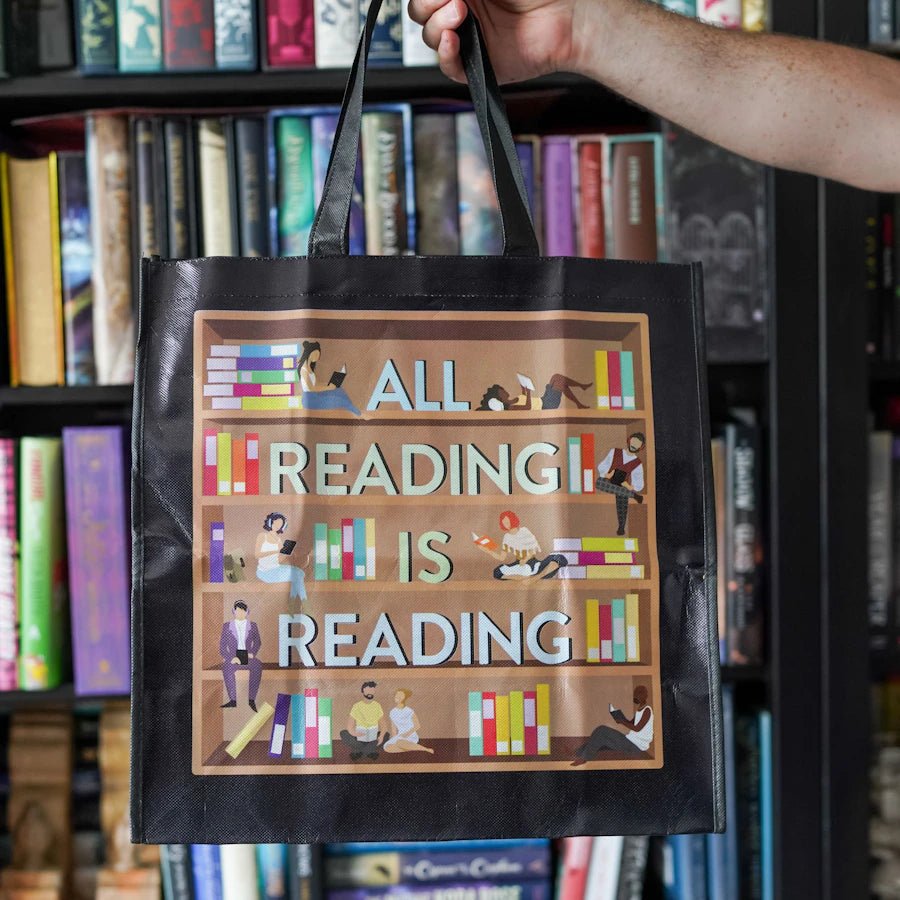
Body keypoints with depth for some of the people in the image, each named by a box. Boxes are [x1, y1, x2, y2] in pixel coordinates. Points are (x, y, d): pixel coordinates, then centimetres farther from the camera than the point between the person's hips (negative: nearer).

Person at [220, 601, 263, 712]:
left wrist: (252, 653, -14)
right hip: (233, 656, 0)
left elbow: (257, 641, 8)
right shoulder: (227, 626, 16)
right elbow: (222, 646, 7)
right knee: (227, 666, -37)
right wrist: (231, 658, -12)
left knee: (257, 665, -35)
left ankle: (252, 699, -35)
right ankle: (233, 700, -38)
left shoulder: (252, 625, 19)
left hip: (248, 656, 0)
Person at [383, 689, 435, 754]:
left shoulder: (409, 712, -11)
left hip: (411, 737, -5)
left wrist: (408, 733, -17)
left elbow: (417, 726, -6)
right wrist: (394, 736, -3)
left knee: (399, 742, -39)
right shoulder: (392, 713, 5)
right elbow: (394, 727, 14)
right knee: (387, 747, -22)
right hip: (400, 737, 5)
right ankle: (410, 747, -12)